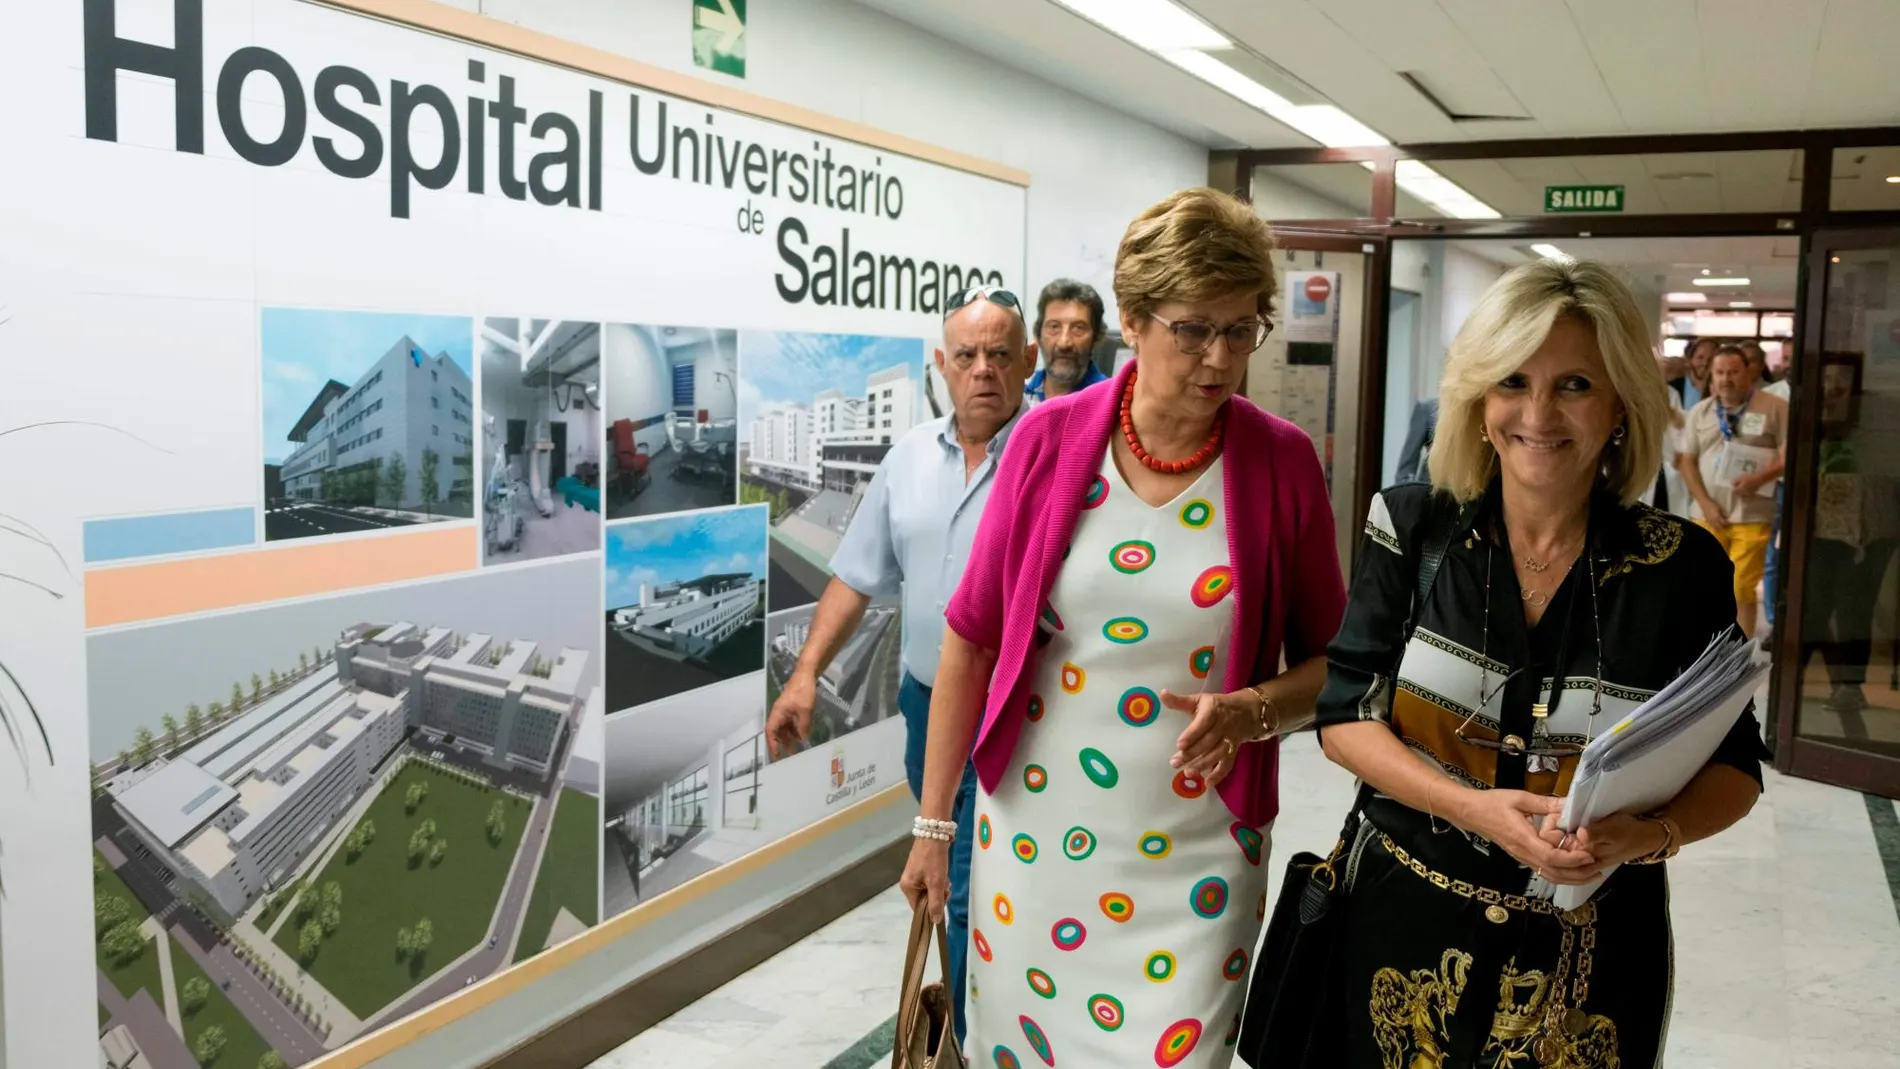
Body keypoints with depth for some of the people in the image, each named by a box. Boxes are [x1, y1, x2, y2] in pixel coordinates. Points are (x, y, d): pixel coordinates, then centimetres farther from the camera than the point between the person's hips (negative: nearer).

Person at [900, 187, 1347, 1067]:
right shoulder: (1050, 439, -7)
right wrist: (932, 824, 2)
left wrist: (1254, 710, -18)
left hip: (1195, 850, 0)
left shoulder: (1283, 461, -6)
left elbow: (1330, 659, 3)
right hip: (1033, 830, 1)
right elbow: (972, 640, -1)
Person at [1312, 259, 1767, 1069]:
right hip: (1404, 927, 1)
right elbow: (1344, 714, -7)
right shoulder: (1412, 526, -7)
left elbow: (1734, 765, -1)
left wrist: (1651, 834, -21)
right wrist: (1471, 808, -22)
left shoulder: (1683, 566, -8)